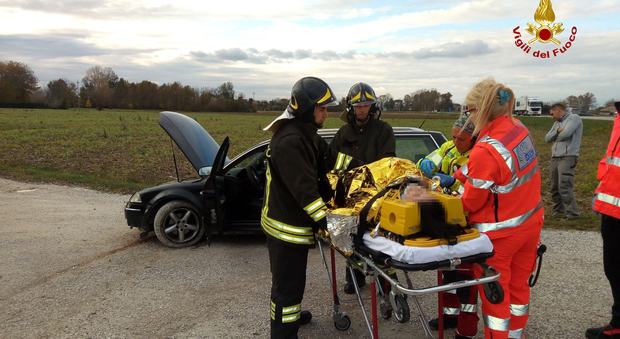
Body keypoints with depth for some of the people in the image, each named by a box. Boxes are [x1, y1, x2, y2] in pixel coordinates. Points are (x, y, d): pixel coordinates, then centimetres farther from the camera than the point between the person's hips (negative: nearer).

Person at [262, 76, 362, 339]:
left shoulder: (307, 133, 8)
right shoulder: (288, 141, -26)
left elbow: (328, 159, 21)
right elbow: (303, 187, -29)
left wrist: (355, 163, 18)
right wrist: (322, 218, -28)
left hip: (297, 221, 11)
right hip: (286, 226, -11)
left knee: (291, 277, 27)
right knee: (288, 282, 0)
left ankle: (290, 314, 47)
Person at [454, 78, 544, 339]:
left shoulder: (485, 152, -31)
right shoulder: (518, 128, -7)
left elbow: (471, 202, -17)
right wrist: (456, 177, 6)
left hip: (500, 234, -8)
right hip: (531, 222, 8)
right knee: (518, 285, 22)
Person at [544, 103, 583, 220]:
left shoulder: (574, 118, -2)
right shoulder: (557, 123, 22)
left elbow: (566, 134, -19)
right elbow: (547, 138, 12)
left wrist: (555, 136, 2)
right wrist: (557, 131, -5)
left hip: (567, 157, -8)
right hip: (555, 158, 8)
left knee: (564, 188, -13)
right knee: (554, 187, 12)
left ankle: (573, 214, -7)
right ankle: (558, 211, 24)